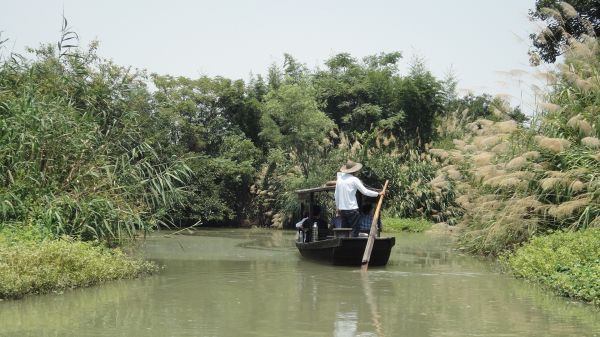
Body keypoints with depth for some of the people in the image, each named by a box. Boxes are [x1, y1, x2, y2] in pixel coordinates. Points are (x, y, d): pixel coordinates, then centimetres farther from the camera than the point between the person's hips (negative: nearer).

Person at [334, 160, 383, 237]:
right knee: (354, 231, -1)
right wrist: (378, 194, 2)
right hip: (352, 209, -6)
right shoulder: (354, 180, -9)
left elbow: (336, 195, 14)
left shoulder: (339, 179, 8)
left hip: (342, 209, 6)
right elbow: (365, 191, -8)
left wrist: (338, 207, 25)